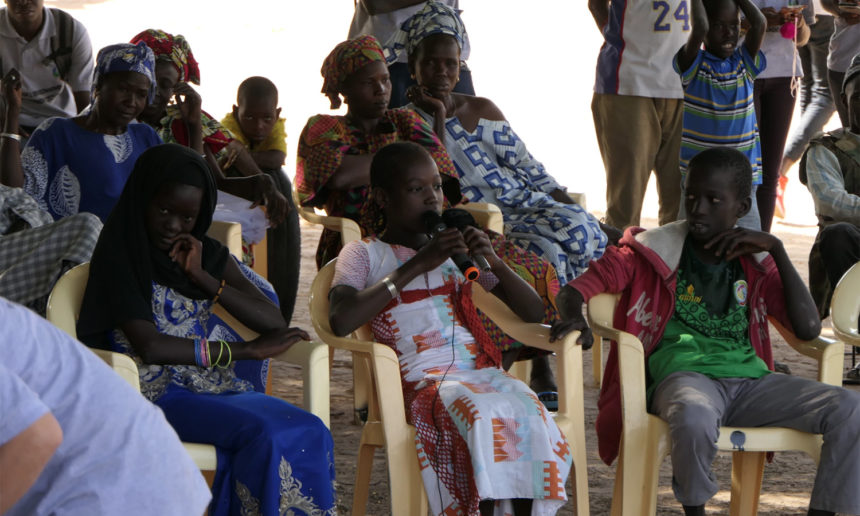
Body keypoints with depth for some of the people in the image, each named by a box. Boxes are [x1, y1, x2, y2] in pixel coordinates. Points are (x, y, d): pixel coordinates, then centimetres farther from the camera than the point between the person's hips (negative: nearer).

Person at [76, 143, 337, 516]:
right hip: (157, 391, -6)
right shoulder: (120, 258, -5)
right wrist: (249, 350, -16)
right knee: (264, 434, -31)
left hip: (215, 385, 6)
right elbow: (149, 346, -18)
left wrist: (203, 278, -7)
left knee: (310, 433, -21)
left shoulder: (207, 254, 13)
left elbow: (274, 323, 6)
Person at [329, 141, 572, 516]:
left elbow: (533, 312, 19)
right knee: (486, 414, -35)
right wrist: (416, 266, -13)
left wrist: (494, 262, 0)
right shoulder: (364, 254, 9)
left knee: (528, 411, -29)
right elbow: (341, 321, -14)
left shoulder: (457, 249, 22)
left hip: (481, 370, 4)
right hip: (422, 382, -4)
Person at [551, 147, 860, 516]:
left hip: (749, 379, 4)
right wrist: (574, 318, -21)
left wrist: (776, 249, 2)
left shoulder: (755, 263, 17)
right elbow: (573, 291, 4)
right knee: (695, 417, -41)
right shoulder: (654, 253, 7)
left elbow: (808, 328, 6)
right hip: (683, 375, -4)